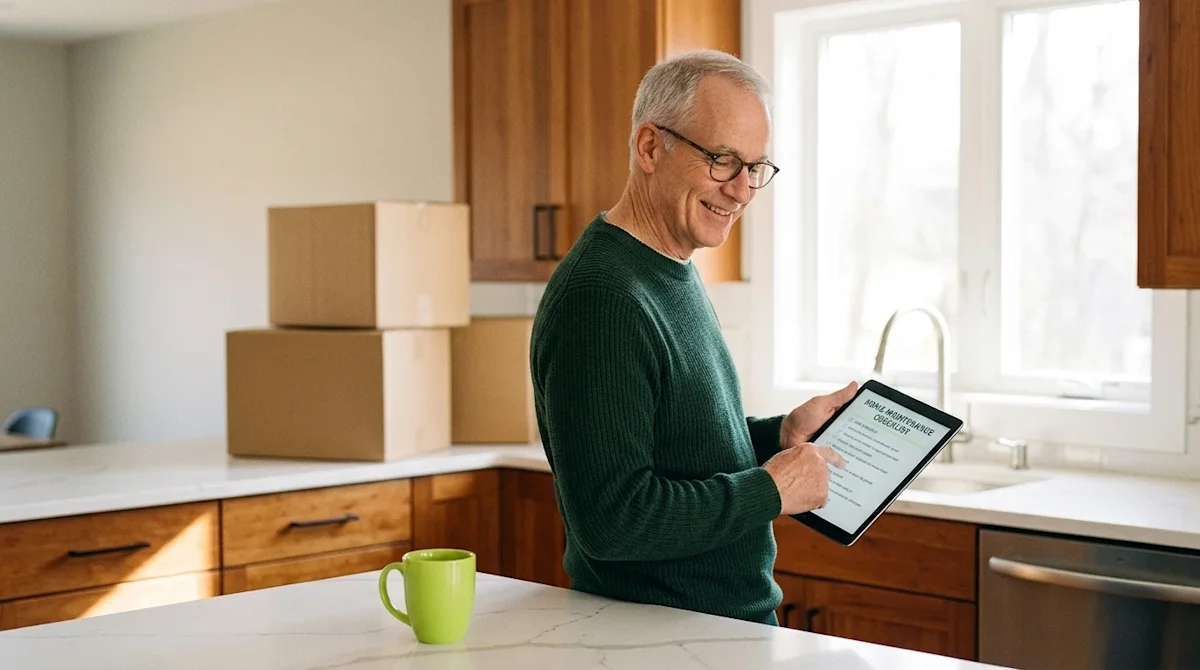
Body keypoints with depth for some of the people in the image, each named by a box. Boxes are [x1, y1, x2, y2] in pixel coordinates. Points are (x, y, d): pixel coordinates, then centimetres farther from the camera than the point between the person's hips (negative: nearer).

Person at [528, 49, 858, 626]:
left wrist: (781, 433, 2)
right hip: (654, 642, -9)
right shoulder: (600, 298, -24)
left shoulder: (674, 273, 8)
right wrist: (771, 490, -19)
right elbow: (610, 520, -28)